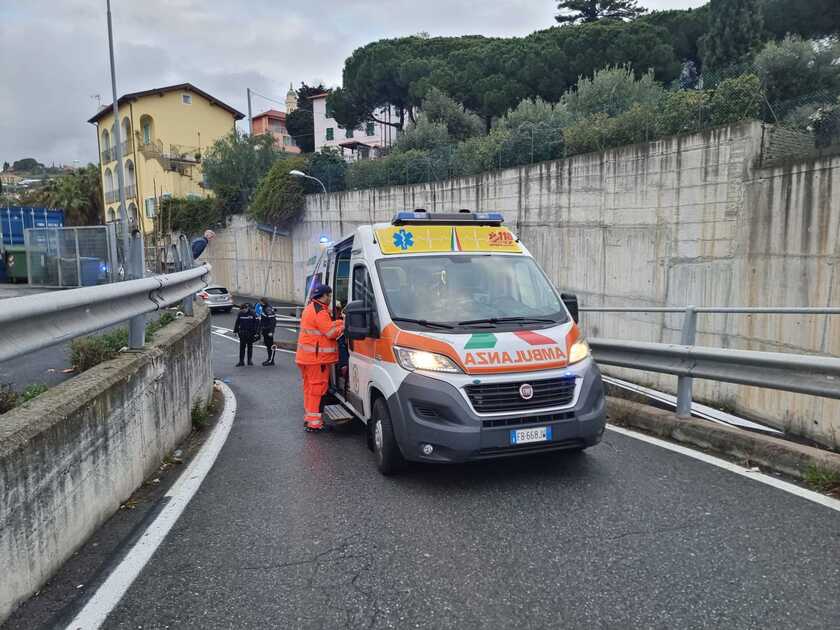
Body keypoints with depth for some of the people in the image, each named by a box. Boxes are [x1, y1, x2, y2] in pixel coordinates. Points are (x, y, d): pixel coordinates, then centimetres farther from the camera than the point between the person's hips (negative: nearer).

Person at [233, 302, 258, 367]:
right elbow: (237, 323, 7)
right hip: (242, 333, 1)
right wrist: (235, 331, 5)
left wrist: (255, 332, -7)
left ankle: (250, 360, 19)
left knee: (250, 346, 9)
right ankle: (241, 361, 3)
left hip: (250, 333, -1)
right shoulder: (240, 314, -1)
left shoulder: (252, 313, -7)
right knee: (242, 347, 0)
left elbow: (255, 323, -5)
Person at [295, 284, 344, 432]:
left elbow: (327, 325, 17)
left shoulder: (310, 308, 18)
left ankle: (309, 417, 27)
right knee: (318, 387, -6)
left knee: (310, 386, 17)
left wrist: (340, 322, 6)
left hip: (306, 357, 10)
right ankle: (314, 422, -4)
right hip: (317, 358, -10)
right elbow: (331, 332, -18)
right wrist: (344, 325, -4)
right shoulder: (320, 312, -16)